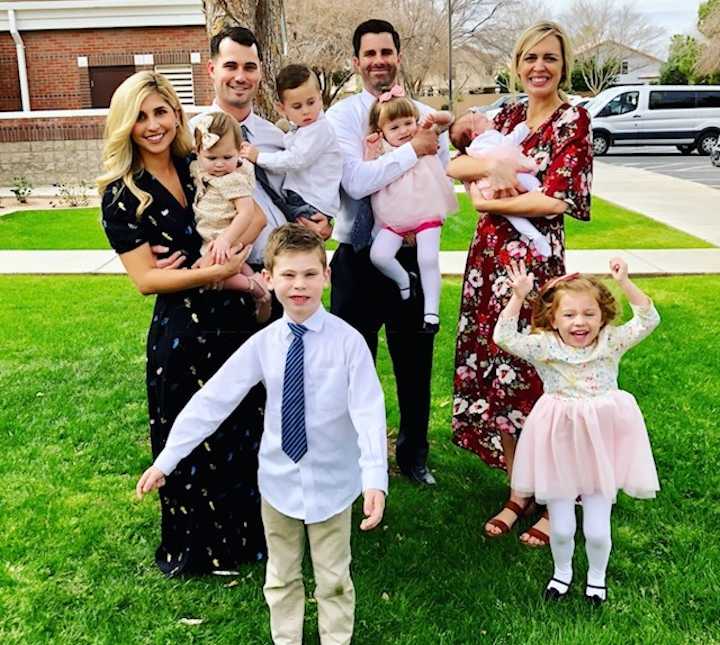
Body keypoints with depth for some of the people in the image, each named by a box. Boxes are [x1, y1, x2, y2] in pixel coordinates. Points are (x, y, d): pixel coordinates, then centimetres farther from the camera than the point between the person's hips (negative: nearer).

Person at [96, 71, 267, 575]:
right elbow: (146, 278, -14)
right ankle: (201, 547, 34)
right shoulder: (122, 196, -8)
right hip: (181, 336, -4)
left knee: (245, 433, 18)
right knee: (194, 445, 12)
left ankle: (250, 531, 40)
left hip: (237, 320, 4)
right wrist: (215, 270, -23)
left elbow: (257, 213, -6)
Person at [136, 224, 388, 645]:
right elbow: (212, 401, -8)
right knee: (281, 579, 20)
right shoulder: (263, 344, -9)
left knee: (333, 580, 16)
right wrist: (166, 460, -8)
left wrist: (375, 479, -33)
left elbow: (369, 412, -21)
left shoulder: (348, 341, -17)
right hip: (279, 481, 3)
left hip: (332, 483, -2)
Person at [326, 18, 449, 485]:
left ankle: (414, 455, 36)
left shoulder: (426, 116, 2)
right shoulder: (342, 116, -6)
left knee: (415, 361, 14)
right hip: (357, 260, -2)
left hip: (411, 257, 2)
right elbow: (356, 182, -22)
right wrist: (413, 148, -20)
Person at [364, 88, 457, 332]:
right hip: (394, 219, 1)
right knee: (378, 255, -16)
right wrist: (370, 156, -15)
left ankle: (431, 309, 1)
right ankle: (403, 280, 15)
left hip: (426, 214, -1)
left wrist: (435, 117, -14)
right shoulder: (380, 151, 3)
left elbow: (449, 120, 7)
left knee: (428, 260, -14)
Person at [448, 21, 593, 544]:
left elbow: (555, 200, -15)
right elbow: (455, 165, 7)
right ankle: (519, 492, 25)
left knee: (535, 378, -2)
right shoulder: (508, 117, 14)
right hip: (489, 258, 6)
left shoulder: (573, 120, -4)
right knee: (495, 374, 9)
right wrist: (493, 166, -12)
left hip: (534, 259, -6)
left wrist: (488, 203, -7)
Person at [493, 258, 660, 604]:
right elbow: (504, 337, -18)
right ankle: (562, 572, 41)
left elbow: (648, 320, -9)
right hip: (560, 445, 0)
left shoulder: (610, 342, -3)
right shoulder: (544, 346, -8)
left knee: (597, 530, 8)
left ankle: (596, 576, 38)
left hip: (601, 444, 1)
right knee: (561, 527, 10)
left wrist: (624, 283, -18)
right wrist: (518, 296, -24)